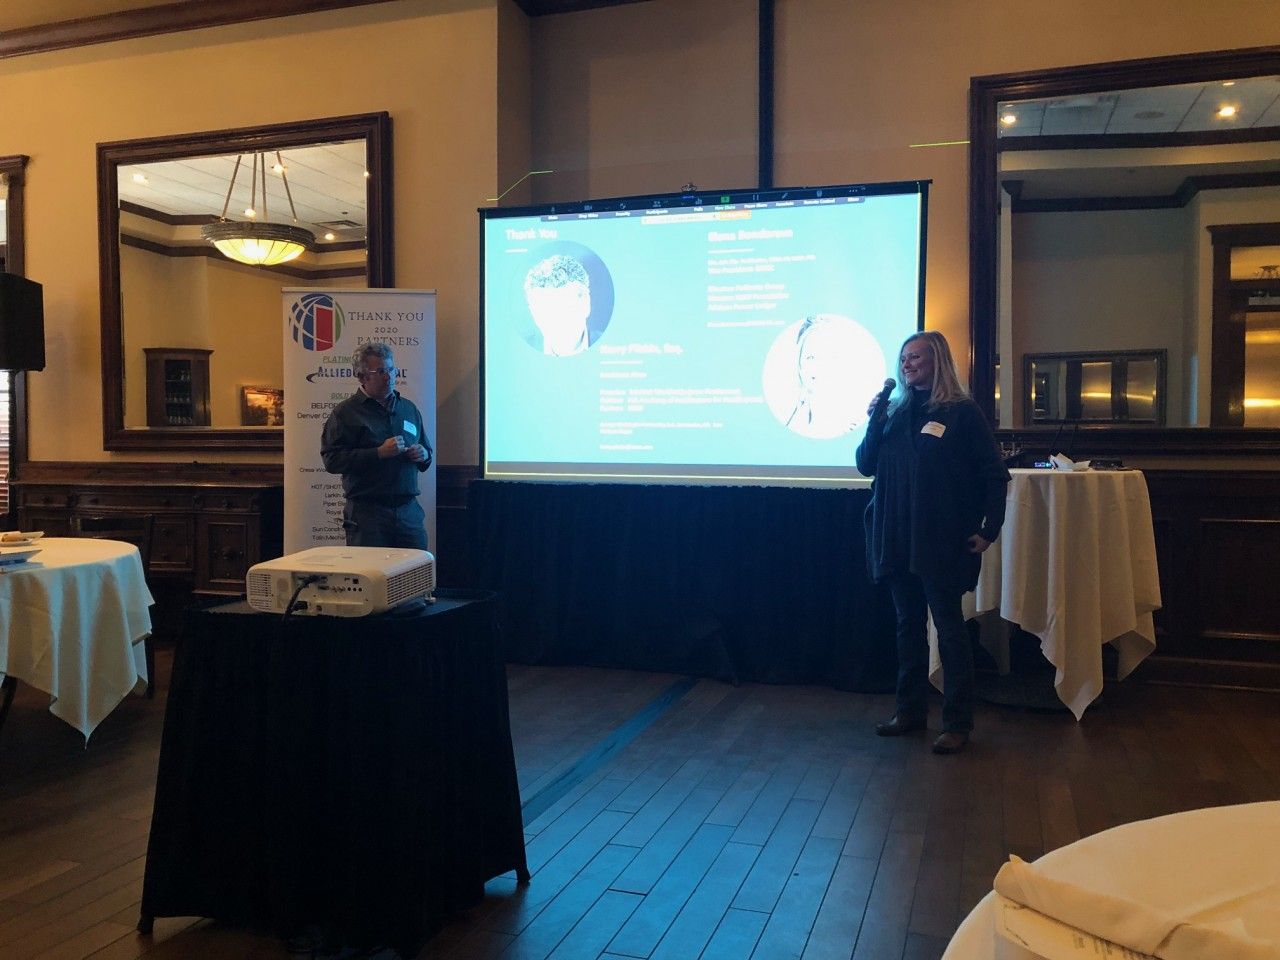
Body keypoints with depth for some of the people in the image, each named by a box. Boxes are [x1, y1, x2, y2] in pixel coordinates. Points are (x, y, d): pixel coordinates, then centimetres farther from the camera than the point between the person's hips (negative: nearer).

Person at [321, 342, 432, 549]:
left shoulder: (409, 408, 16)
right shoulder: (345, 412, 0)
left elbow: (426, 450, 27)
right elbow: (332, 460, -12)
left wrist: (424, 455, 2)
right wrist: (379, 453, -17)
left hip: (409, 509, 5)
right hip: (367, 513, -4)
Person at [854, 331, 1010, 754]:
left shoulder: (962, 413, -6)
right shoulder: (895, 412, 10)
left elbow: (994, 475, -5)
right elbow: (865, 465, 5)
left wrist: (989, 530, -10)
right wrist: (874, 423, -9)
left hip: (942, 542, -6)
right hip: (897, 540, 6)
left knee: (949, 627, 0)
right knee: (908, 624, 14)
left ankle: (957, 723, 9)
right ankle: (910, 709, 26)